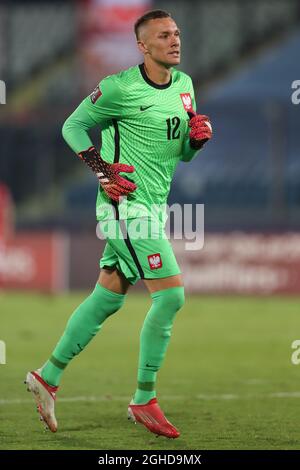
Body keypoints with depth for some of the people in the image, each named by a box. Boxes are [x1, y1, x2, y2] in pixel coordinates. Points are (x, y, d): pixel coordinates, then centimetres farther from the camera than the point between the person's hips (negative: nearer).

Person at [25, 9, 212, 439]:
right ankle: (144, 400, -5)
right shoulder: (121, 88, -12)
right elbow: (73, 126, -3)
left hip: (153, 205, 8)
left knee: (108, 297, 12)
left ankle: (48, 377, 24)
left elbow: (182, 153, 21)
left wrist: (198, 138, -2)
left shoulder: (184, 85, 12)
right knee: (171, 293, -14)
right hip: (127, 202, -8)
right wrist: (103, 170, -14)